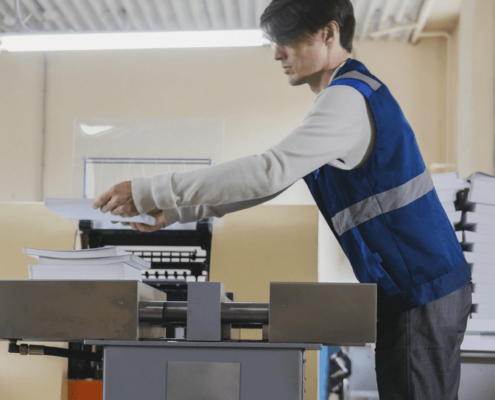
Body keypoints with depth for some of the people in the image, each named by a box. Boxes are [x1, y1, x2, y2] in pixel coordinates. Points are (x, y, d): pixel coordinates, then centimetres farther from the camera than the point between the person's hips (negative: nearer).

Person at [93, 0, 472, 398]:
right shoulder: (345, 94, 15)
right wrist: (175, 211, 8)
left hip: (424, 290, -10)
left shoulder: (348, 98, -20)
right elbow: (272, 181, 15)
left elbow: (269, 172, -30)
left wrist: (150, 191, -27)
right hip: (410, 289, 10)